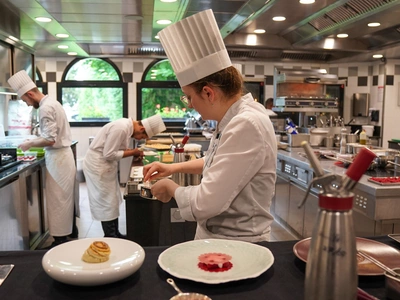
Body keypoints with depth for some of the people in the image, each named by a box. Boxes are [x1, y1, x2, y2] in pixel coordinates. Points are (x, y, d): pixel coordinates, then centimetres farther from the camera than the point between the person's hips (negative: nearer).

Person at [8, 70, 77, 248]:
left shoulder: (46, 108, -18)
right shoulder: (52, 103, 12)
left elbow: (50, 140, -23)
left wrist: (30, 144, -10)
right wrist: (35, 141, 14)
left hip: (57, 158, -10)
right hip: (63, 155, 10)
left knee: (57, 200, -2)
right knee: (64, 197, 17)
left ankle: (60, 239, 7)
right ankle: (69, 230, 29)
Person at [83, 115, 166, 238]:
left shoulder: (127, 125, 2)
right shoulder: (121, 128, -27)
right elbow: (108, 154, -25)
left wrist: (133, 152, -1)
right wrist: (132, 152, -17)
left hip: (105, 164, 9)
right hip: (98, 165, -9)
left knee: (113, 201, 15)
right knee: (107, 202, -1)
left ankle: (115, 234, 27)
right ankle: (110, 238, 12)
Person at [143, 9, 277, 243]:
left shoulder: (246, 126, -28)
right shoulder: (237, 117, 3)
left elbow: (206, 203, -30)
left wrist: (171, 188, -11)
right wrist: (174, 168, 11)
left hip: (237, 245, -9)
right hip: (219, 236, 9)